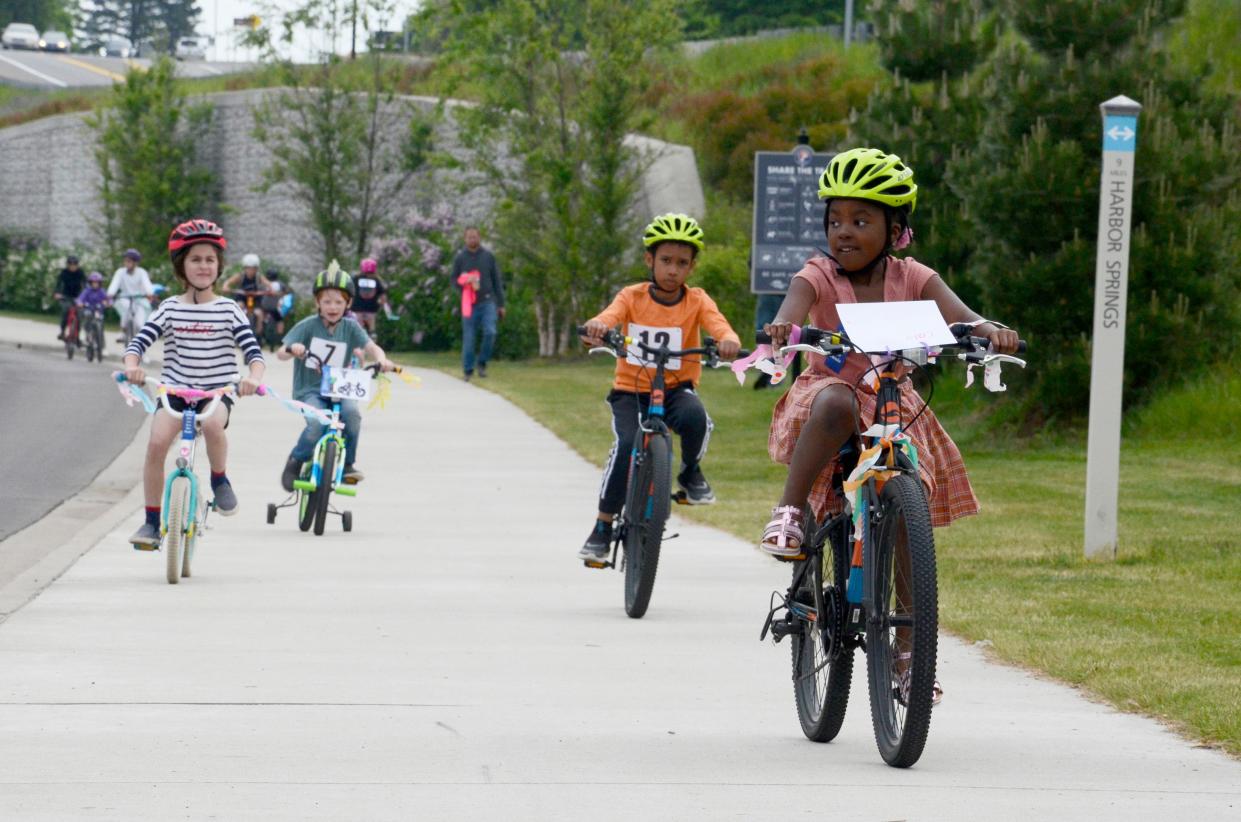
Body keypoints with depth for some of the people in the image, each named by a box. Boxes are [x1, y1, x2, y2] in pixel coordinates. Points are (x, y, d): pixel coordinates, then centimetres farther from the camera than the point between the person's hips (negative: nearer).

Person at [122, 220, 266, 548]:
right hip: (175, 390, 1)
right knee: (157, 441, -22)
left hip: (217, 391, -1)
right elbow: (139, 341, -4)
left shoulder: (228, 310, 1)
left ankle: (220, 479, -4)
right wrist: (131, 366, -26)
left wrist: (254, 377, -27)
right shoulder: (170, 309, 4)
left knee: (213, 423, -35)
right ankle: (152, 521, -9)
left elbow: (253, 350, -5)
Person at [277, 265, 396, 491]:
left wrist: (381, 360, -29)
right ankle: (296, 462, -3)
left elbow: (371, 347, -5)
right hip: (309, 390, -2)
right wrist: (293, 349, -33)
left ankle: (348, 463, -8)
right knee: (317, 423, -32)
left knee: (352, 412, -31)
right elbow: (281, 353, -8)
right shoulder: (308, 326, -2)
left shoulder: (350, 327, 5)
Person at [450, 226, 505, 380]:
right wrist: (464, 282, -16)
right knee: (469, 338, -1)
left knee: (490, 332, -17)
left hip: (487, 302, 0)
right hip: (469, 304, 0)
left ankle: (482, 362, 1)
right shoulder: (460, 258, 5)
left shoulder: (488, 257, 7)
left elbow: (497, 281, 10)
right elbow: (454, 281, 8)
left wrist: (501, 305, 7)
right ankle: (468, 370, 10)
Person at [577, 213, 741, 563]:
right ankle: (602, 526, -10)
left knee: (695, 417, -34)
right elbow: (609, 317, -23)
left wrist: (728, 340, -45)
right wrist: (595, 327, -48)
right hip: (630, 390, 0)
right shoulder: (632, 297, -3)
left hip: (675, 388, 0)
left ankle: (691, 472, -2)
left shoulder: (697, 301, -2)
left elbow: (718, 325, -20)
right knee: (626, 444, -26)